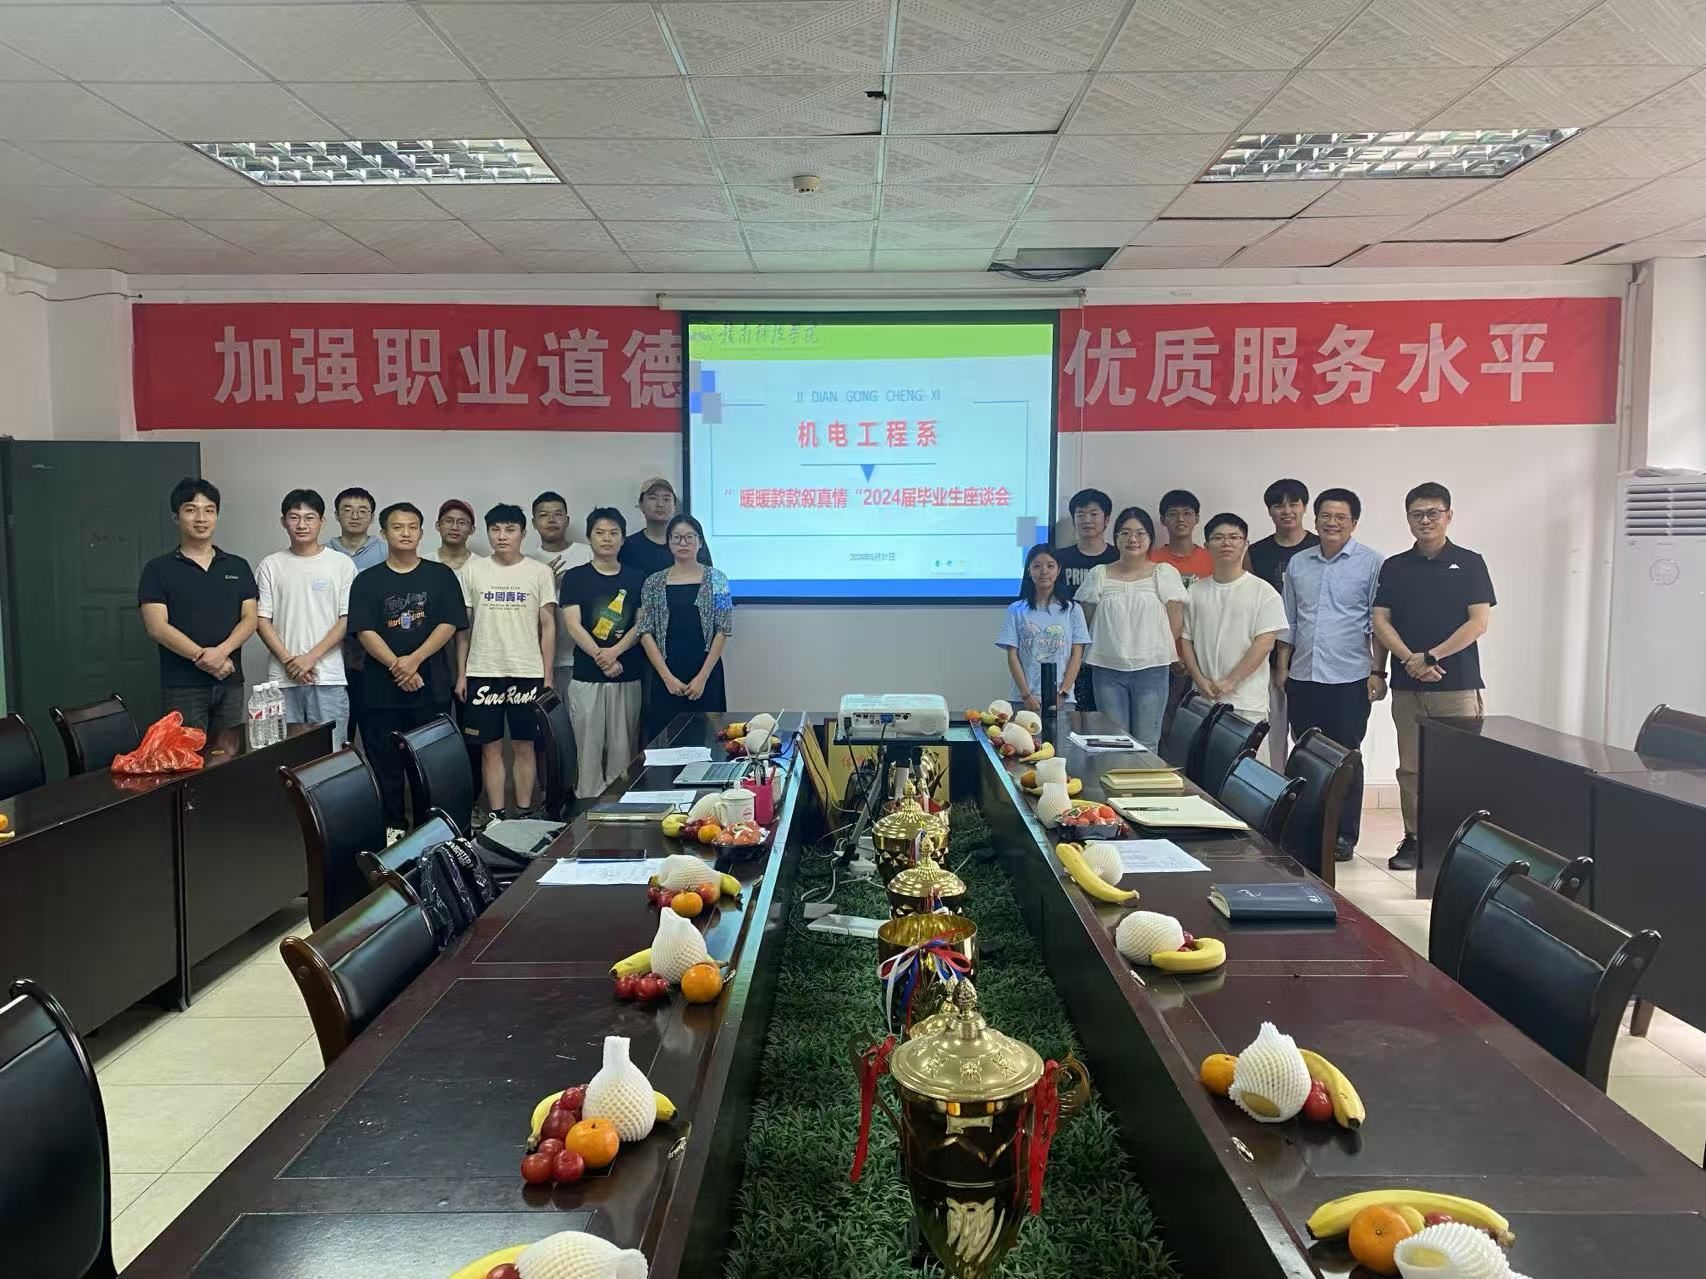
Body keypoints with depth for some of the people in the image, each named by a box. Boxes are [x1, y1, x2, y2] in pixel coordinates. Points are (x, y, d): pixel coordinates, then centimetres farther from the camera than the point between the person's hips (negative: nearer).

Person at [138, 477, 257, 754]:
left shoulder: (238, 567, 11)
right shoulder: (158, 569, 2)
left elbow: (249, 619, 4)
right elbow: (157, 627, -7)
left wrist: (221, 651, -14)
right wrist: (203, 657, -15)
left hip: (230, 683, 3)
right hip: (183, 685, -3)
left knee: (229, 757, 4)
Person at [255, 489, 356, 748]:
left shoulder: (342, 564, 2)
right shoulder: (271, 566, 8)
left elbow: (347, 619, -2)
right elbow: (261, 619, 5)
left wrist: (311, 657, -10)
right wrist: (288, 660, -7)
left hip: (329, 678, -2)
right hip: (283, 678, 2)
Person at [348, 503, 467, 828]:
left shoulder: (441, 576, 7)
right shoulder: (367, 580, 7)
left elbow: (449, 625, -2)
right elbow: (364, 631, -2)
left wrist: (414, 660, -15)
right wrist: (396, 666, -16)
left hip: (432, 687, 0)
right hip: (381, 689, 1)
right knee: (385, 765, 4)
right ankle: (392, 829, 15)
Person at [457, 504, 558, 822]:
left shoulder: (539, 572, 2)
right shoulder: (473, 571, 5)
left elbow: (548, 625, 3)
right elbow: (463, 626, 7)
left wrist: (547, 676, -2)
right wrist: (461, 674, 3)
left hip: (527, 673, -1)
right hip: (483, 673, 1)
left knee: (524, 746, 5)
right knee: (491, 747, 4)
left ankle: (524, 813, 13)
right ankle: (496, 815, 12)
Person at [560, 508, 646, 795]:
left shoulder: (636, 578, 8)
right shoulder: (575, 577, 4)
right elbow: (573, 626, -4)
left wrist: (615, 651, -14)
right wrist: (601, 658, -15)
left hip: (628, 676, 1)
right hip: (586, 676, -1)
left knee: (623, 747, 4)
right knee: (589, 746, 0)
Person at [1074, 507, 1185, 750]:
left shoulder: (1165, 573, 1)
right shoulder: (1099, 575, 5)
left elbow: (1175, 622, 0)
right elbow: (1086, 620, 7)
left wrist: (1157, 651, 2)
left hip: (1151, 668, -1)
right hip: (1108, 669, 1)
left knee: (1146, 745, 5)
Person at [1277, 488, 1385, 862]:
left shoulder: (1371, 563, -1)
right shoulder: (1298, 563, 11)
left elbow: (1377, 623, -3)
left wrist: (1377, 671, -8)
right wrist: (1283, 666, 10)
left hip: (1349, 678, -4)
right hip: (1303, 677, 4)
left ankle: (1344, 836, 12)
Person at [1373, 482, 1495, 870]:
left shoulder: (1469, 563, 2)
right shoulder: (1394, 567, 10)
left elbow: (1479, 622, -5)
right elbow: (1380, 621, 5)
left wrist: (1431, 656, -12)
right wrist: (1410, 659, -10)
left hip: (1458, 684, -3)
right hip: (1407, 685, 3)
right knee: (1410, 767, 7)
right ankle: (1414, 839, 16)